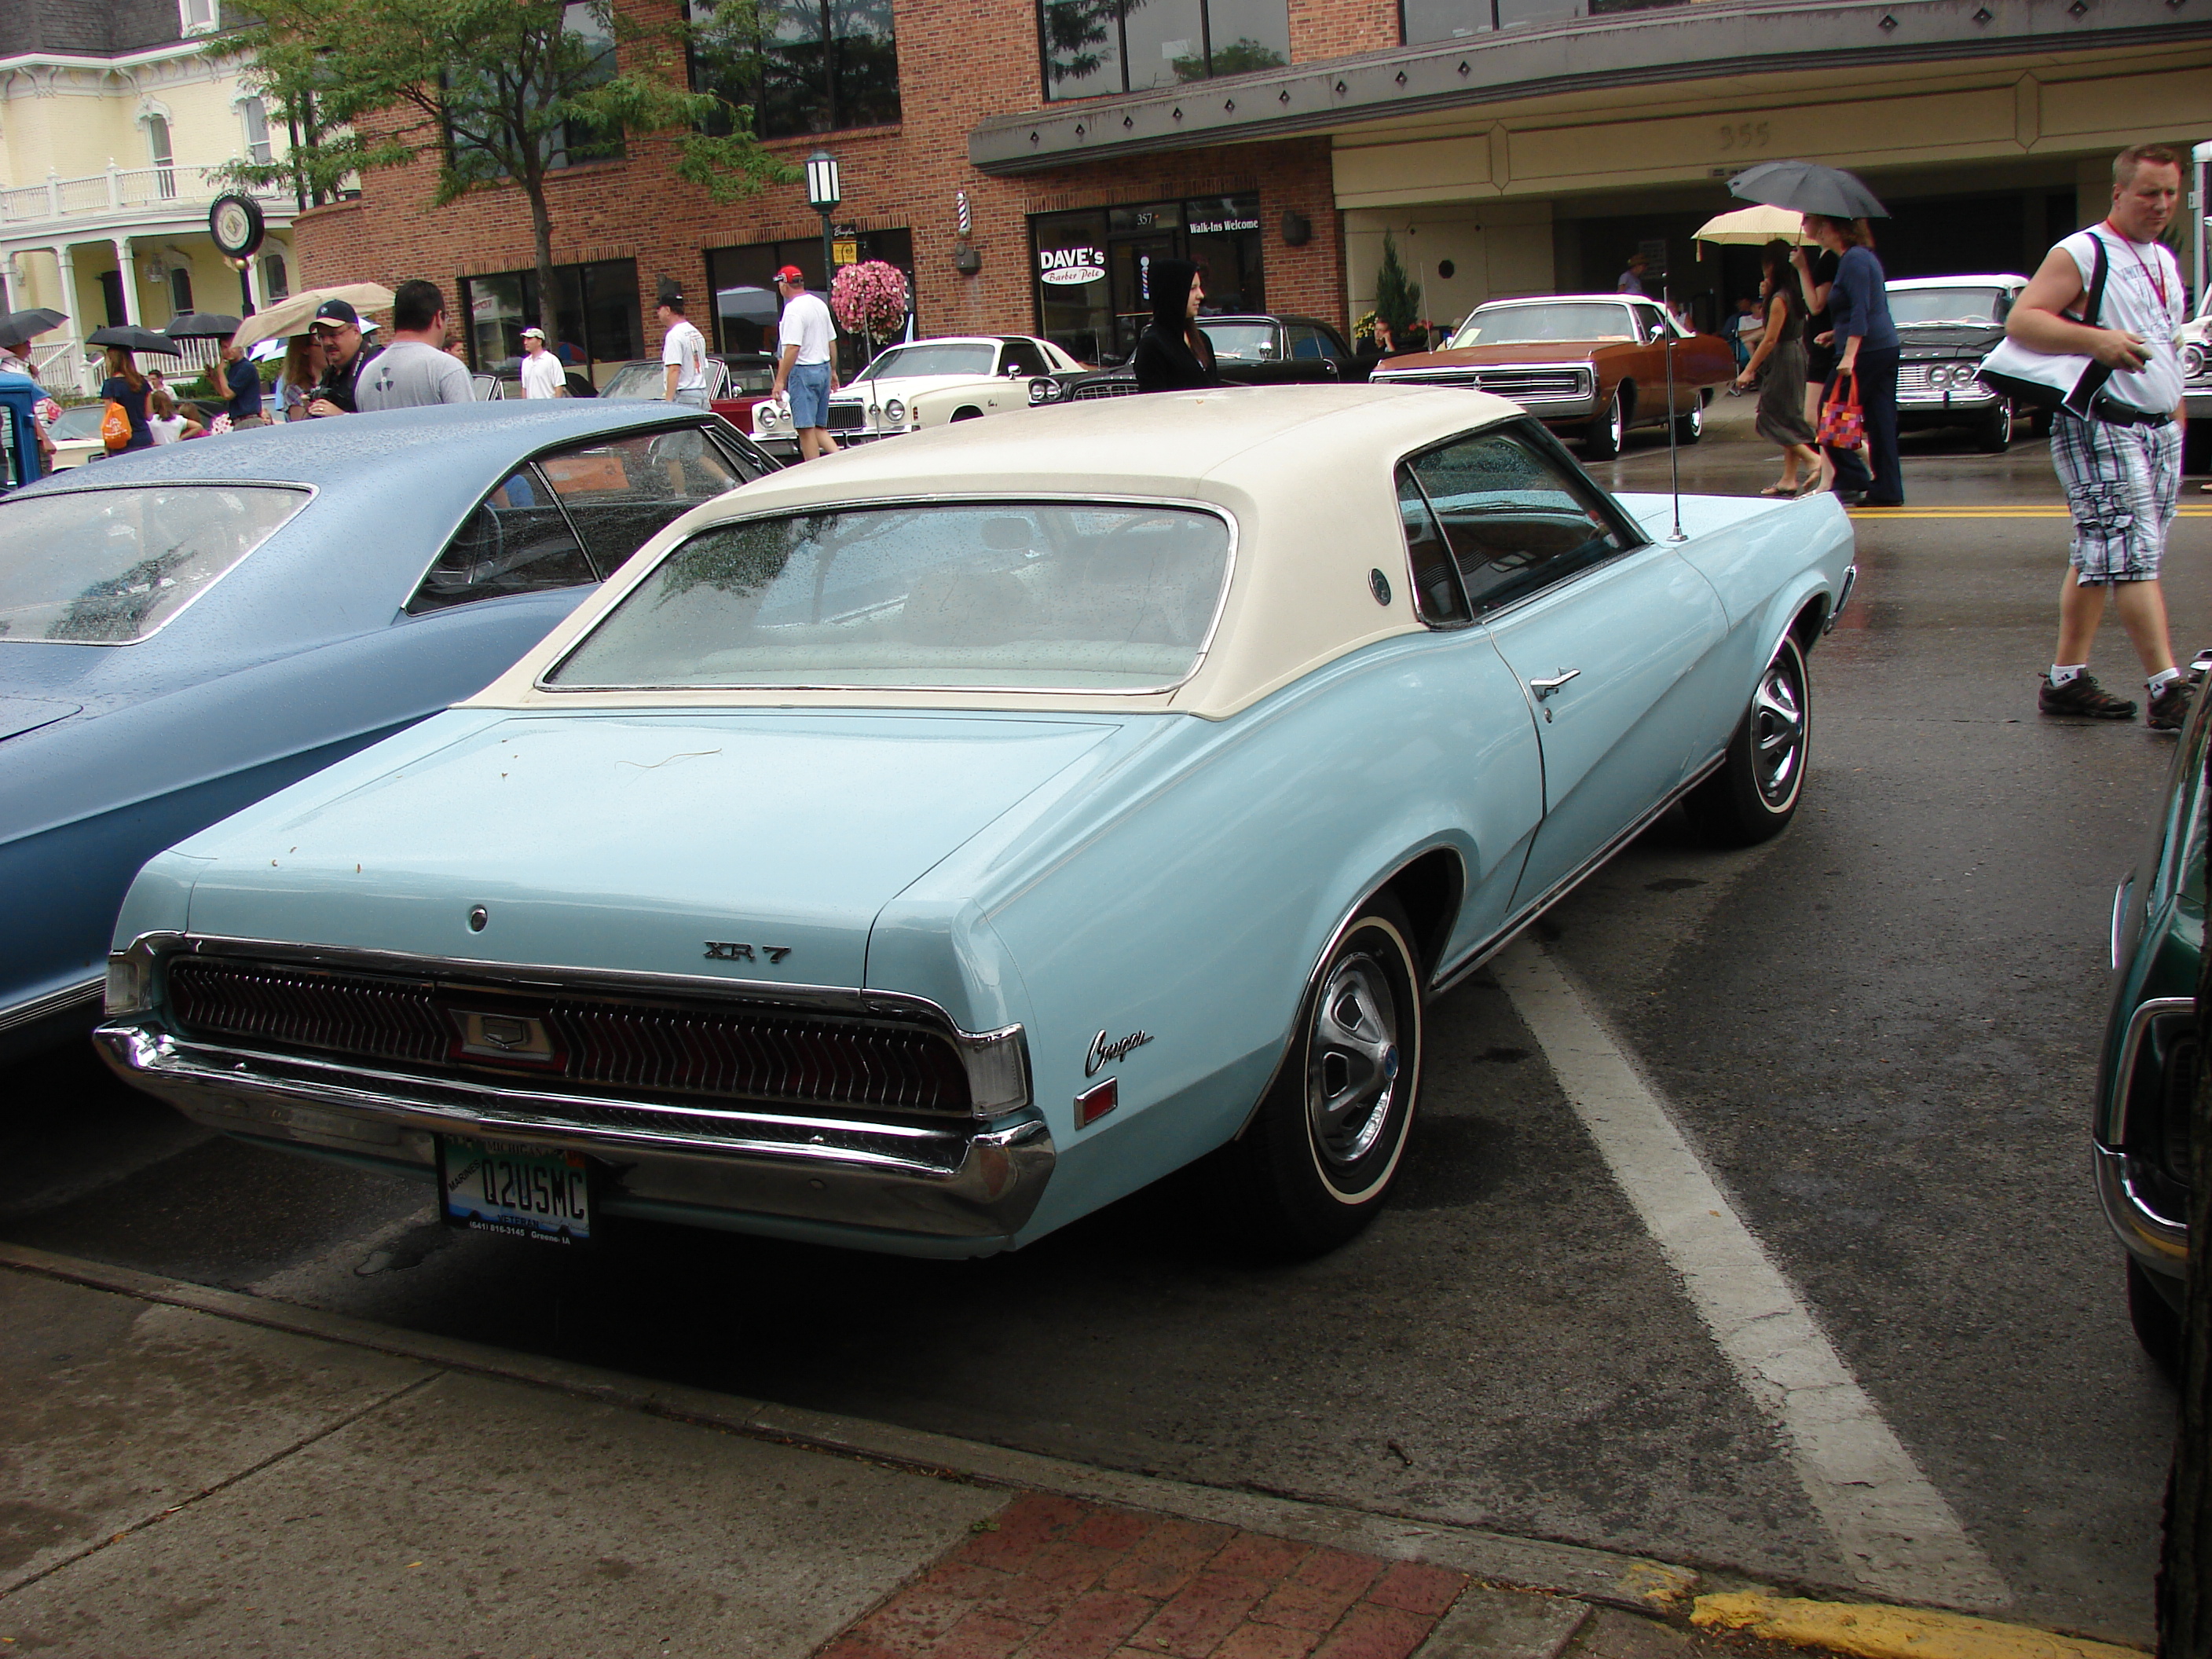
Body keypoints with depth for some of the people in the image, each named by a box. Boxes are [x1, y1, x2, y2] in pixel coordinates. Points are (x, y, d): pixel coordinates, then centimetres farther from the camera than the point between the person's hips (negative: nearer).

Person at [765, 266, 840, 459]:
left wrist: (780, 381, -20)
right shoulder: (820, 304, 11)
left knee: (806, 428, -5)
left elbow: (792, 349, -22)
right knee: (819, 427, 13)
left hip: (803, 371, -9)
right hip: (823, 369, 9)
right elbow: (832, 341, 17)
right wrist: (833, 371, 26)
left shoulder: (794, 309, -16)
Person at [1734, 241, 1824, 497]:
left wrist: (1748, 371, -16)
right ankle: (1789, 479, 12)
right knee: (1789, 419, 10)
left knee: (1770, 418, -5)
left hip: (1784, 360, -9)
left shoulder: (1779, 299, -17)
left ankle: (1813, 459, -14)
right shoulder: (1794, 294, 9)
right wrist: (1767, 296, 12)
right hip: (1797, 356, 9)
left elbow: (1770, 339, -19)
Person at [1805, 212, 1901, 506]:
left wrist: (1849, 355, -26)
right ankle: (1888, 490, 8)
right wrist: (1838, 333, 35)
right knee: (1882, 422, 8)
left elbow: (1861, 311, -21)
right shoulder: (1865, 256, 18)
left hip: (1865, 351, -10)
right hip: (1886, 347, 10)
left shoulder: (1853, 260, -12)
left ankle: (1853, 481, -4)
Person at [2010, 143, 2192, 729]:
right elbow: (2021, 320, -15)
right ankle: (2167, 689, -15)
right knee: (2134, 554, -13)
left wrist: (2174, 413, 23)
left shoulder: (2166, 261, 19)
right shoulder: (2082, 254, -6)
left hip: (2161, 428, 8)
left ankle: (2066, 679, 14)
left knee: (2099, 556, 9)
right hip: (2103, 425, -8)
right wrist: (2096, 340, -25)